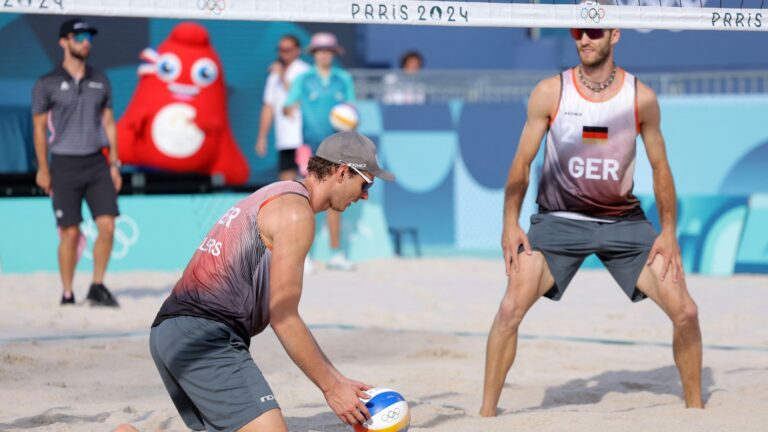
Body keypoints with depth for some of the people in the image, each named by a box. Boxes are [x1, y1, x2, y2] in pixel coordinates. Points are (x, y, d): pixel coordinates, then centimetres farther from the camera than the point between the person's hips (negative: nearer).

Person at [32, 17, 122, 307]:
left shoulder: (100, 81, 11)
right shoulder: (47, 84, -1)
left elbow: (108, 123, 14)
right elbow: (39, 127, 1)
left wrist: (114, 164, 8)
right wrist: (43, 169, -3)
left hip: (96, 163, 4)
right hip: (65, 164, -4)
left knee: (107, 226, -7)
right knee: (70, 233, -4)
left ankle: (97, 288, 5)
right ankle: (67, 295, 7)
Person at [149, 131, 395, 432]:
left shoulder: (274, 196, 24)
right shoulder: (296, 213, -8)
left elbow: (281, 313, 26)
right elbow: (283, 318, -10)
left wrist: (335, 379, 25)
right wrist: (331, 388, -3)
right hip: (207, 336, -10)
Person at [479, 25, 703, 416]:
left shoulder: (641, 98, -6)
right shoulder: (550, 93, -8)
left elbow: (660, 167, 5)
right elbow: (522, 161, -2)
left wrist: (668, 231, 1)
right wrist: (510, 223, -9)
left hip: (623, 220, 1)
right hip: (559, 219, -1)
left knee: (684, 311, -6)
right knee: (511, 307, -18)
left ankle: (695, 408, 14)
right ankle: (486, 414, -6)